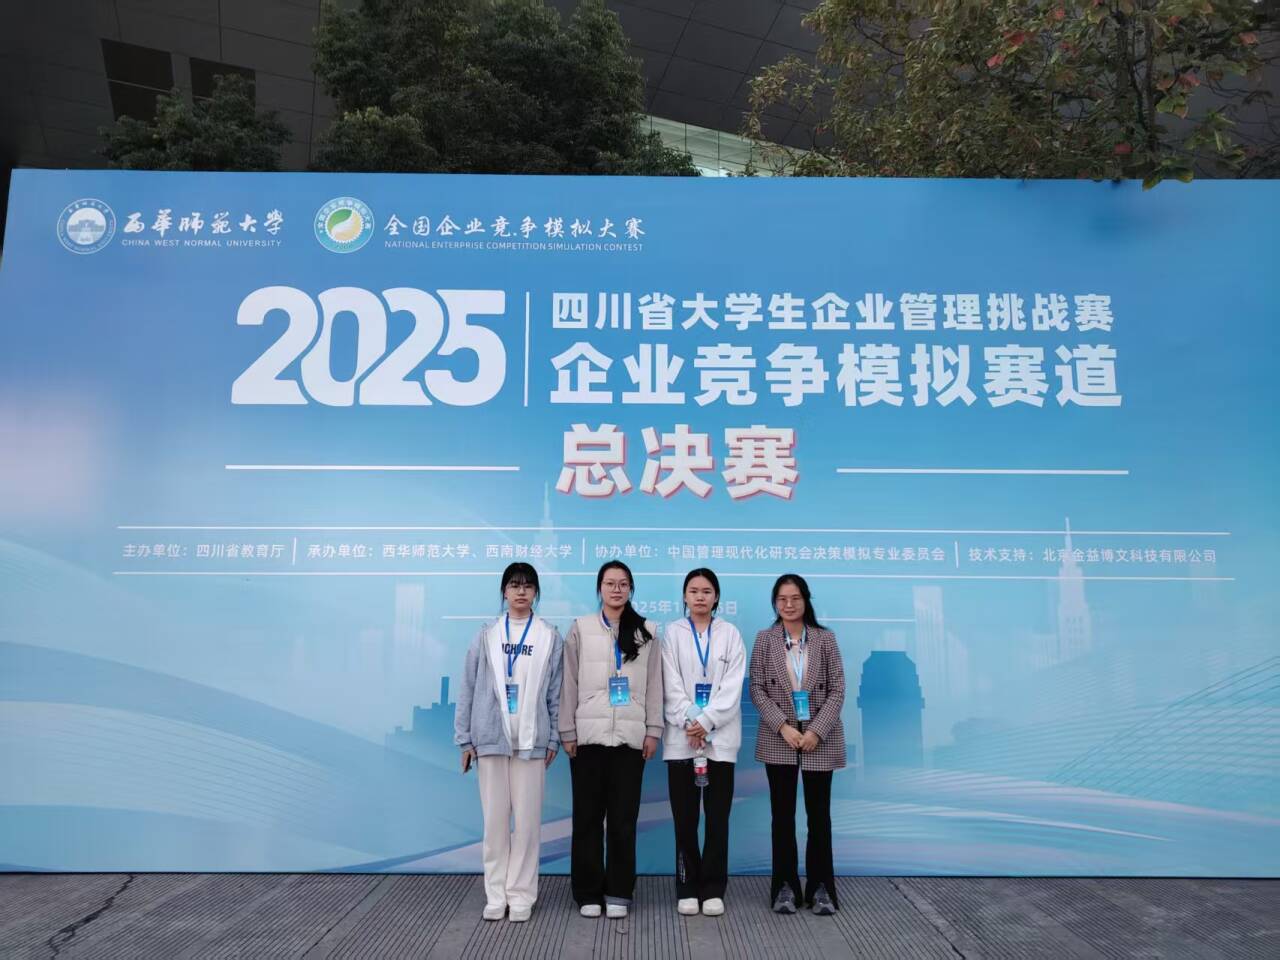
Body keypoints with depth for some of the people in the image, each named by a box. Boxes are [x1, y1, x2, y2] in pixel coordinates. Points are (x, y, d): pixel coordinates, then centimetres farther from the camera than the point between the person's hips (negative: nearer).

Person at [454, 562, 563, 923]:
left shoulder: (550, 637, 3)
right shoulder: (486, 636, 5)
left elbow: (555, 691, 4)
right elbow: (469, 688, 5)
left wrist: (554, 739, 1)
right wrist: (465, 738, 2)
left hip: (532, 739, -1)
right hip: (491, 737, 1)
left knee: (527, 818, 3)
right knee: (495, 817, 6)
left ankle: (521, 894, 15)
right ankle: (496, 894, 17)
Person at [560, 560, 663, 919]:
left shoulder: (646, 632, 6)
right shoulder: (581, 629, 4)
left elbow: (654, 684, 6)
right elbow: (569, 682, 3)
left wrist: (653, 730, 1)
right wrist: (567, 731, 0)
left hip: (630, 736, 1)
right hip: (589, 734, 0)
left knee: (623, 817, 5)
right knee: (588, 816, 5)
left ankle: (618, 892, 16)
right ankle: (588, 893, 15)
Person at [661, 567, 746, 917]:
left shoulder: (730, 633, 5)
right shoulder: (672, 632, 5)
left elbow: (732, 686, -3)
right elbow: (672, 686, -1)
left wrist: (706, 721, -13)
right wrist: (689, 722, -13)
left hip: (719, 737, 0)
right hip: (682, 736, 0)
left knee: (717, 818, 3)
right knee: (685, 819, 3)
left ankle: (713, 889, 14)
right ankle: (688, 888, 14)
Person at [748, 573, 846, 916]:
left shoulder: (825, 639, 1)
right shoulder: (764, 640, 1)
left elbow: (837, 690, -1)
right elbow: (757, 690, -1)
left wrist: (817, 731, -12)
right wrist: (783, 727, -13)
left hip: (820, 739, 0)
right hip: (779, 740, 0)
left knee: (819, 814, 7)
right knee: (782, 815, 6)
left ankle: (821, 888, 18)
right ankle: (785, 887, 17)